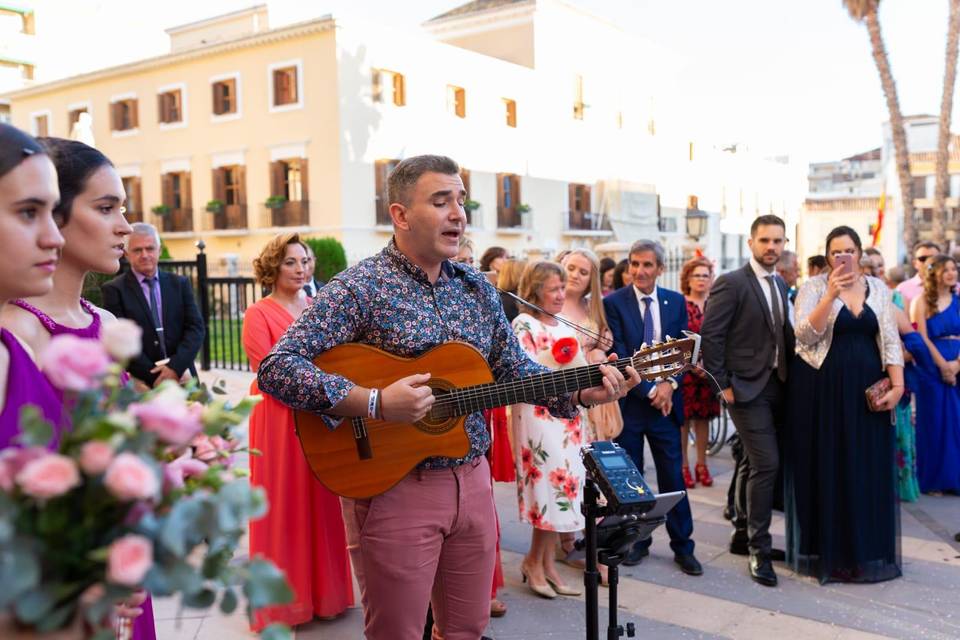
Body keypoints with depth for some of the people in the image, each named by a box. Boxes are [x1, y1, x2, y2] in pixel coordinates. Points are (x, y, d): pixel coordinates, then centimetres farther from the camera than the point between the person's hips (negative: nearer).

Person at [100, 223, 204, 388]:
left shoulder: (180, 283, 9)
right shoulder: (114, 290, 0)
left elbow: (196, 328, 2)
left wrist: (176, 366, -13)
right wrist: (155, 375, -14)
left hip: (182, 378, 3)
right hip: (141, 383, -2)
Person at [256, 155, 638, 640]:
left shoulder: (477, 289, 8)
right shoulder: (359, 287, -12)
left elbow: (514, 369, 13)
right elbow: (276, 369, -20)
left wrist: (581, 392, -3)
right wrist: (376, 404, -28)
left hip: (472, 480, 6)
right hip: (391, 486, -6)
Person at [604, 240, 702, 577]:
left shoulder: (676, 302, 6)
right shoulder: (613, 303, -5)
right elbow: (618, 356, -10)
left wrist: (670, 383, -11)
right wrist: (650, 389, -14)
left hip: (666, 400, 2)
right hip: (628, 401, -2)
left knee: (672, 475, 7)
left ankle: (682, 545, 19)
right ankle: (637, 541, 23)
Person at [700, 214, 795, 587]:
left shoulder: (781, 285, 13)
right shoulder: (731, 284, -11)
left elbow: (783, 334, 17)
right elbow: (709, 336, -14)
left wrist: (788, 374, 7)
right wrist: (724, 384, -14)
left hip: (776, 385, 7)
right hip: (747, 387, -7)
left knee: (752, 463, 15)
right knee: (767, 463, -10)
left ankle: (743, 535, 28)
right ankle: (759, 550, 2)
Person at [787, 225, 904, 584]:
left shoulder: (878, 288, 8)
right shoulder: (814, 287, -3)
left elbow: (890, 340, 6)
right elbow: (805, 335, -16)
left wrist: (897, 385, -3)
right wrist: (832, 294, -22)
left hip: (867, 390, 3)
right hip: (823, 389, -3)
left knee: (868, 469, 8)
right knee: (827, 468, 3)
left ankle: (867, 550, 22)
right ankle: (828, 552, 15)